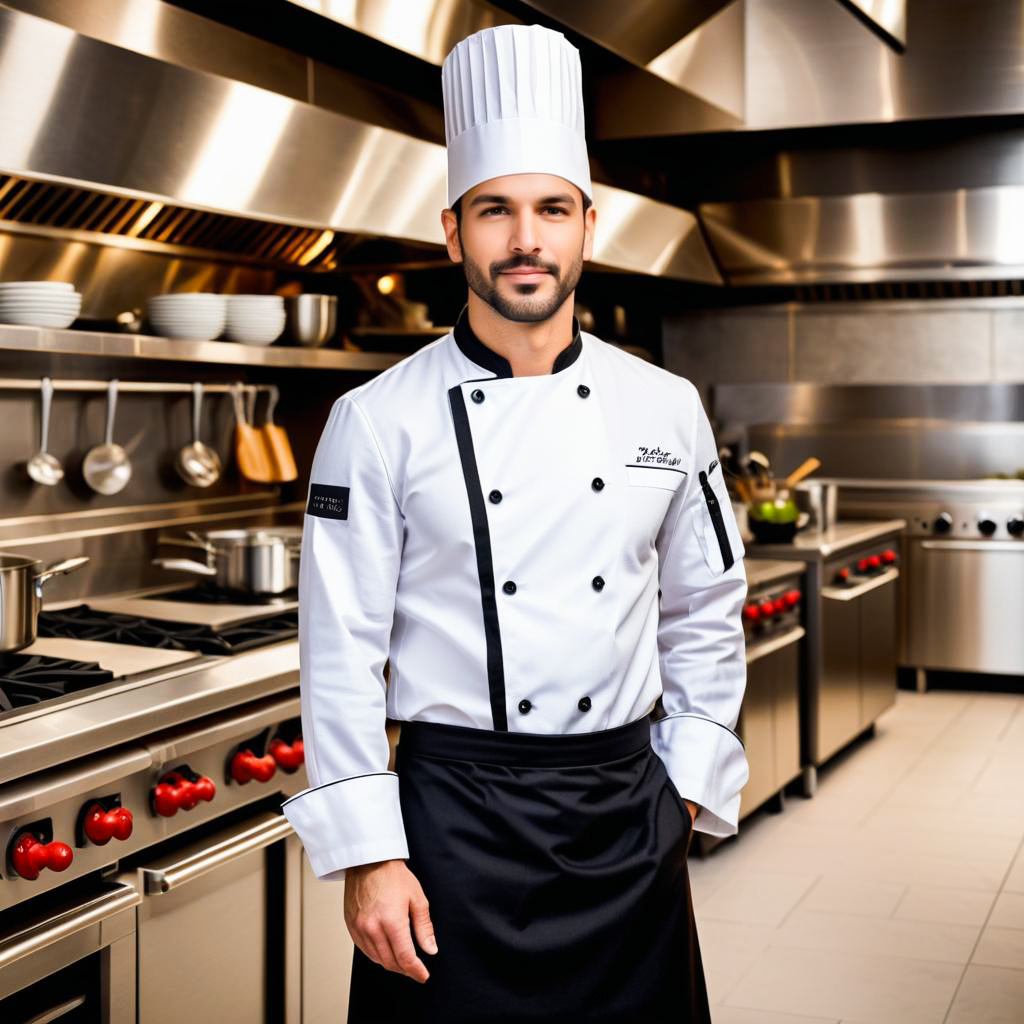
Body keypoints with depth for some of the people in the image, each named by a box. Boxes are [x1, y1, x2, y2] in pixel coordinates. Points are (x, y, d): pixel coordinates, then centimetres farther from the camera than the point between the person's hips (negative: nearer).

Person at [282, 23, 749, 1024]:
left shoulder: (664, 408, 2)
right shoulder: (378, 420, -7)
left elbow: (705, 612, 11)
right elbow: (341, 651, -7)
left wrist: (690, 779, 7)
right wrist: (367, 854, -9)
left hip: (629, 811, 3)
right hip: (454, 815, -3)